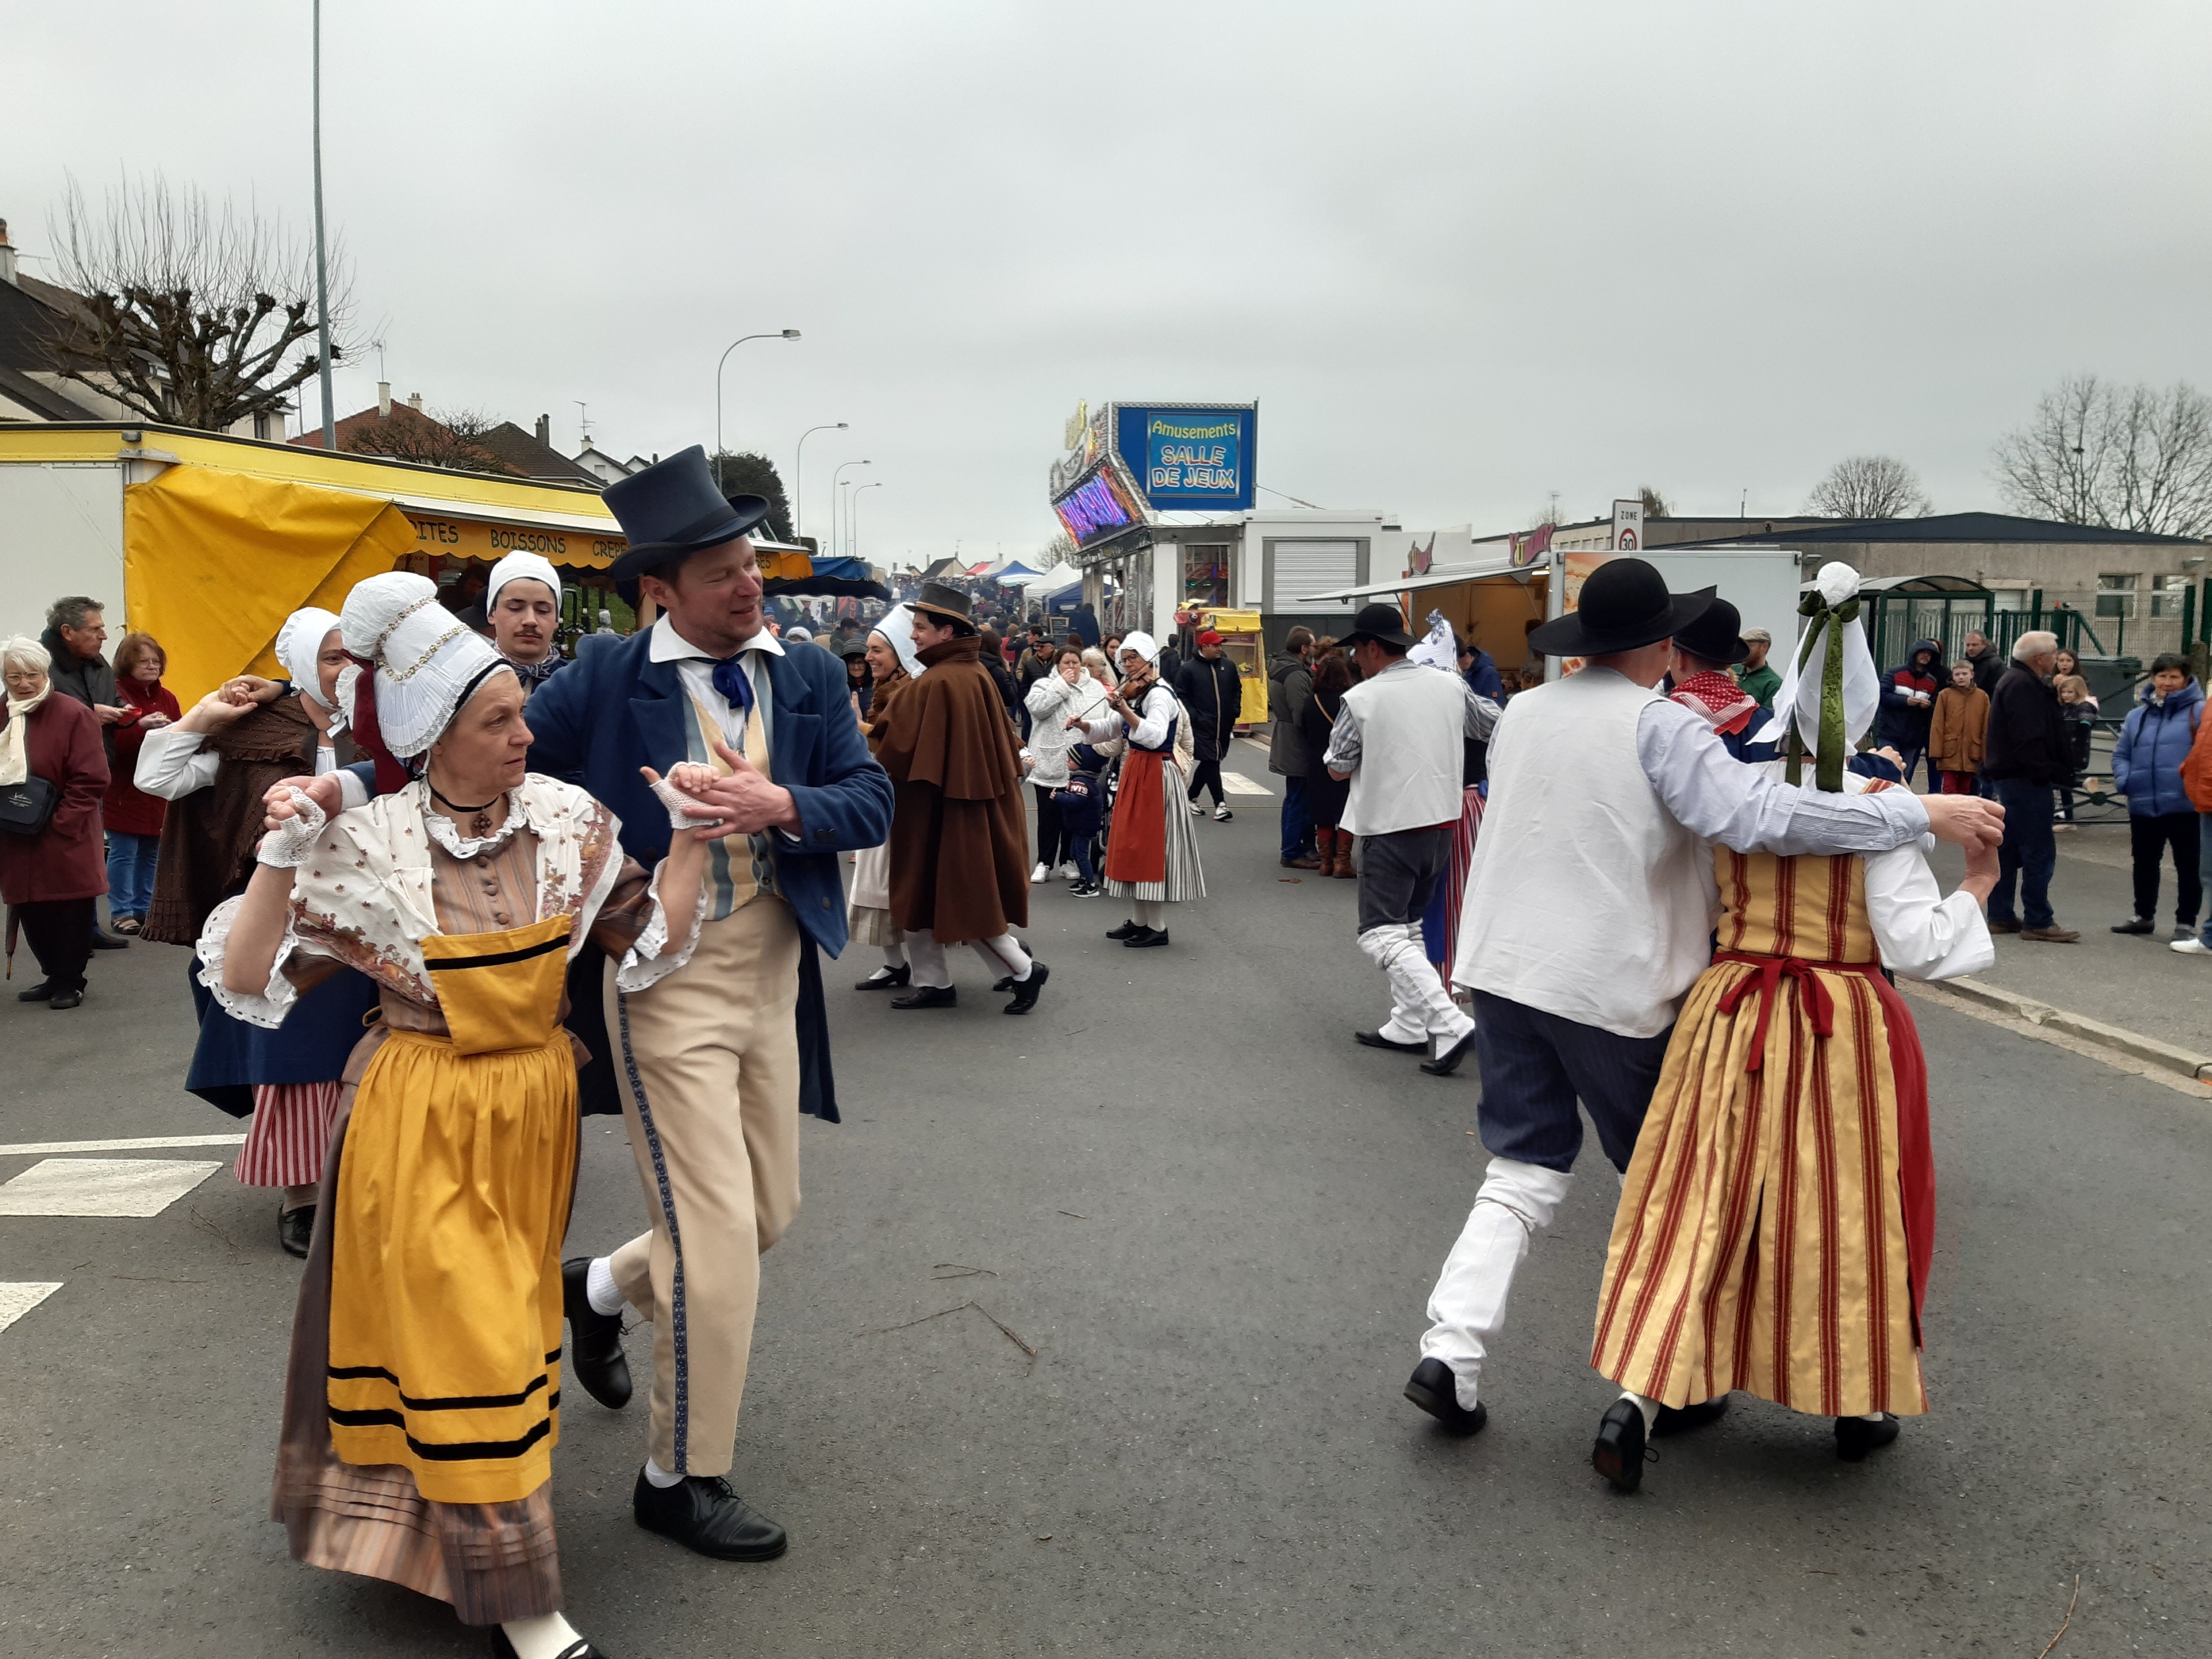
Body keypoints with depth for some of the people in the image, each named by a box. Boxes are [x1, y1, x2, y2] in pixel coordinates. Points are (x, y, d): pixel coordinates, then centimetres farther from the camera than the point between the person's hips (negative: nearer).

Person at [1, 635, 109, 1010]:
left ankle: (70, 981, 16)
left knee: (69, 913, 2)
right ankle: (54, 976, 27)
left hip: (63, 841, -6)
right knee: (31, 912, 12)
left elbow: (91, 780, -13)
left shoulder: (73, 715, -10)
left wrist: (59, 825, -16)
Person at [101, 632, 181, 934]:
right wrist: (141, 727, -30)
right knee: (123, 852, -4)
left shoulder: (166, 698, 13)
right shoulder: (114, 694, -7)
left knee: (150, 851, 9)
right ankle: (120, 912, 5)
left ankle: (143, 908, 19)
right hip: (123, 790, -6)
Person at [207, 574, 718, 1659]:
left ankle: (459, 1522, 40)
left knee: (506, 1324, 16)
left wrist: (686, 839, -10)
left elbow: (651, 948, -2)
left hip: (534, 1106, 4)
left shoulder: (568, 820, -6)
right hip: (421, 1120, -4)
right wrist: (280, 862, -24)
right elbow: (247, 981, -12)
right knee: (465, 1341, -3)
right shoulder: (368, 849, -14)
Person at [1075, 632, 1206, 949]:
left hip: (1155, 775, -9)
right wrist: (1083, 724, -4)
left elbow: (1154, 736, -32)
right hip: (1135, 771, 9)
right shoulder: (1131, 692, 12)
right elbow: (1109, 730, 14)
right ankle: (1139, 921, 21)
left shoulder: (1159, 694, -16)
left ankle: (1157, 928, 2)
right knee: (1133, 845, 12)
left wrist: (1126, 711, -44)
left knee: (1151, 846, -5)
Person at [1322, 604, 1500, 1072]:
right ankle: (1408, 1027, 21)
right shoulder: (1450, 685, 2)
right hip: (1443, 822, 7)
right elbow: (1498, 727, 15)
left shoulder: (1361, 699, -12)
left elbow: (1337, 769, -3)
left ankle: (1450, 1025, -18)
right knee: (1408, 928, 20)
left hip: (1390, 827, -6)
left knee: (1381, 936, -5)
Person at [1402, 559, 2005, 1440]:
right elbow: (1757, 813, -25)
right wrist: (1918, 812, -19)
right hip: (1611, 987, -5)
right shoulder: (1658, 725, -13)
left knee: (1523, 1174, 10)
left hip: (1504, 970, 5)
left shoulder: (1520, 714, 7)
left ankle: (1451, 1350, -4)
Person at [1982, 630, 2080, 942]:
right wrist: (2048, 773, -18)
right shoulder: (2023, 686, -16)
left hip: (2007, 777, 11)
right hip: (2025, 780, -11)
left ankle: (2001, 916, 19)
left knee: (2008, 849, 14)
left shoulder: (2015, 681, 18)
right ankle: (2038, 922, -5)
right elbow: (2029, 740, -23)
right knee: (2040, 852, -8)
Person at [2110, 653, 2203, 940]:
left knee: (2188, 866, 4)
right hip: (2143, 806, 5)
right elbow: (2121, 755, 17)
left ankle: (2186, 923, 14)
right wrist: (2123, 779, -1)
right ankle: (2144, 916, 32)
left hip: (2185, 805, -5)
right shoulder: (2137, 715, 11)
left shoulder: (2199, 712, -5)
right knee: (2144, 863, 16)